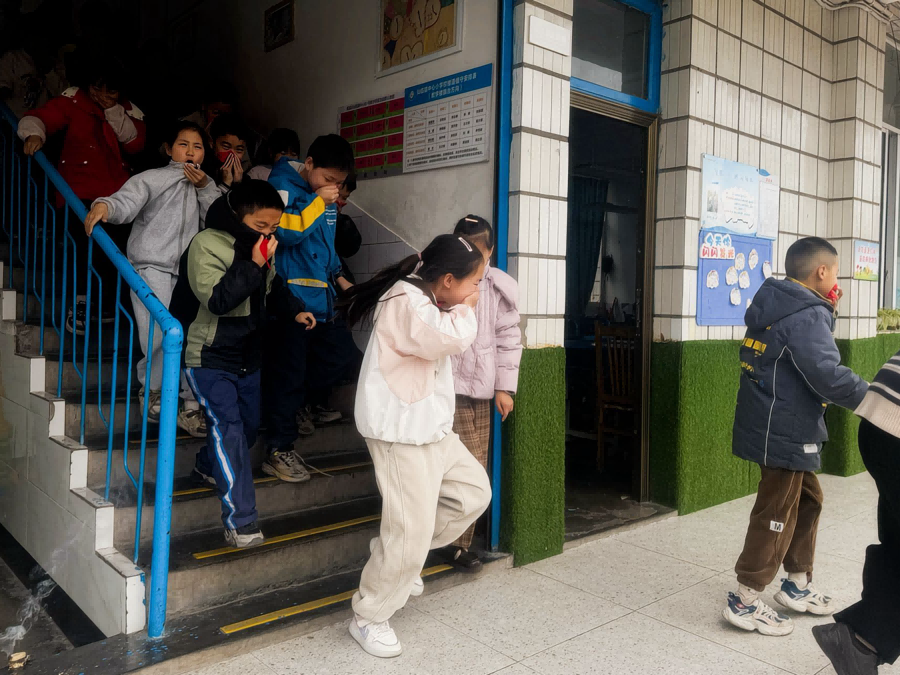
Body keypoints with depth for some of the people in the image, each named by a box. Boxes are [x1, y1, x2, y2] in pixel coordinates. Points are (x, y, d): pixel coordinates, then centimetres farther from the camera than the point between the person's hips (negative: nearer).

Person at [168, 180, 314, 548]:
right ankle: (240, 522, -16)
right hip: (209, 356, -8)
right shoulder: (206, 245, -18)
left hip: (246, 356, 8)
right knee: (228, 427, -17)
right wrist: (253, 265, -31)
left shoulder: (262, 248, 5)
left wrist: (296, 310, 3)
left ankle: (207, 468, 48)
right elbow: (216, 299, -28)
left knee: (248, 423, 18)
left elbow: (273, 287, 21)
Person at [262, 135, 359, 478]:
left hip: (321, 294, 8)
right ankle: (279, 451, 4)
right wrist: (318, 202, -17)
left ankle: (308, 404, 34)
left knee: (342, 353, 12)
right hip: (292, 295, -8)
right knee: (289, 369, -5)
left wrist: (339, 277, 21)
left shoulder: (327, 198, 16)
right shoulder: (283, 186, -7)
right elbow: (286, 232, -22)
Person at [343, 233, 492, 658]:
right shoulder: (405, 301, -20)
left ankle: (396, 555, 25)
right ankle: (368, 618, 14)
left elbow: (451, 343, 18)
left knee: (474, 490, 15)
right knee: (411, 531, -7)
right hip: (400, 432, -10)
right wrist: (465, 309, -14)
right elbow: (452, 339, -30)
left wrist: (460, 310, 5)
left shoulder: (425, 300, 13)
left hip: (431, 428, 10)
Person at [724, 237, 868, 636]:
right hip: (785, 432, -10)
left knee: (807, 499, 22)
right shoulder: (806, 316, -19)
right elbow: (828, 375, -27)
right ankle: (745, 602, 12)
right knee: (776, 515, 1)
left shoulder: (782, 308, 11)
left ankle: (797, 585, 35)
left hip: (782, 427, 10)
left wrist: (826, 315, 8)